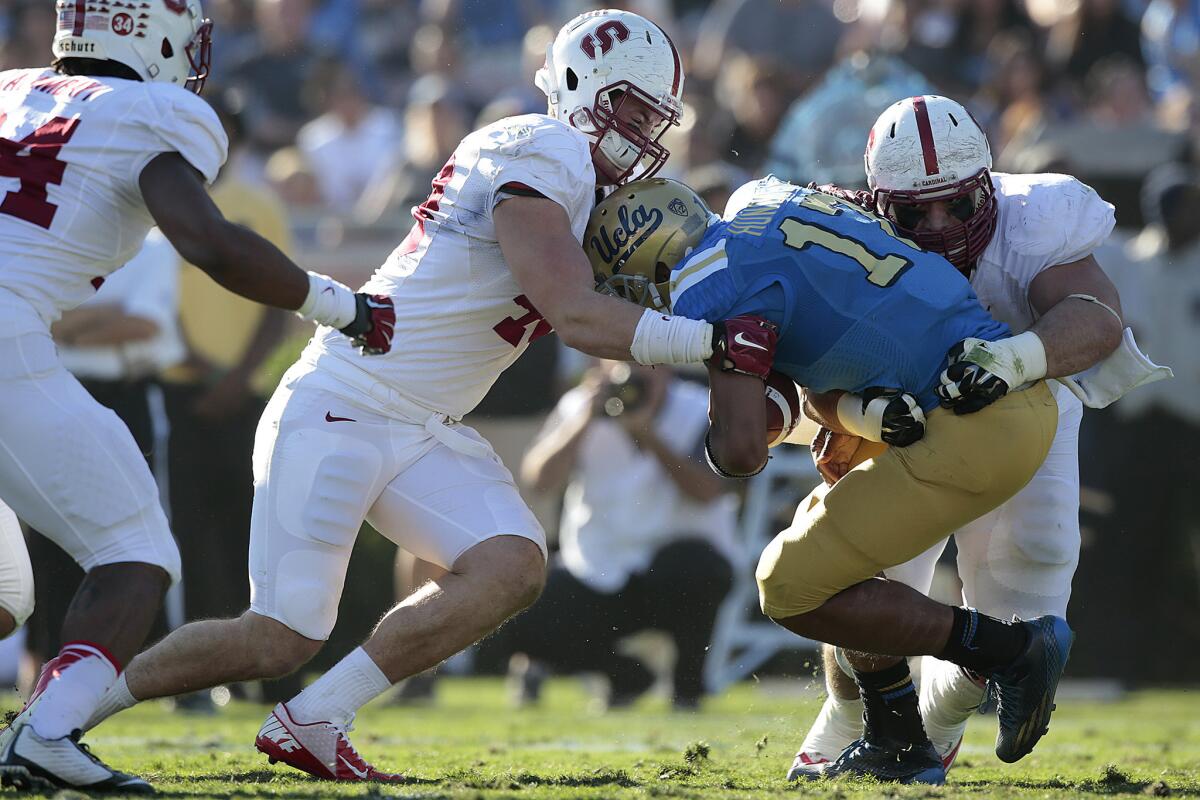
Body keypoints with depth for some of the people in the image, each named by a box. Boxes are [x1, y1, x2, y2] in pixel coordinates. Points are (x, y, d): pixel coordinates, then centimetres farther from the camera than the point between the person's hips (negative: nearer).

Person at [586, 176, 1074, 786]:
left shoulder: (715, 285, -10)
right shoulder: (764, 207, 19)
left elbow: (742, 452, -19)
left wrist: (709, 446, 5)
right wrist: (870, 414, -5)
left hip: (976, 429, -10)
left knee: (792, 587, -1)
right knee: (822, 525, 26)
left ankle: (1012, 649, -4)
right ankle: (897, 744, 26)